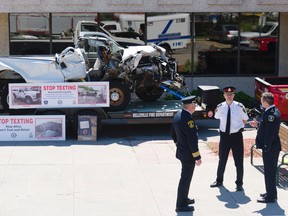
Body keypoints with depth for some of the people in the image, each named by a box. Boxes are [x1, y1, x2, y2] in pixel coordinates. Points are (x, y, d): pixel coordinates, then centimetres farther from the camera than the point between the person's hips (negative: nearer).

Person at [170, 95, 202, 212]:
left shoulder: (177, 115, 3)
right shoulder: (188, 120, -26)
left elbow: (172, 133, 15)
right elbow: (192, 141, -25)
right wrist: (197, 157, -19)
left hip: (181, 151, 10)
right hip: (188, 154, -10)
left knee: (185, 177, 24)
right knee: (185, 179, 1)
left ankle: (183, 198, 39)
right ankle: (181, 205, 11)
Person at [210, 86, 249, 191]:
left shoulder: (240, 107, -12)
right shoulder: (220, 107, -5)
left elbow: (245, 119, 4)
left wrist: (238, 127, 6)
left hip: (236, 135, -2)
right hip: (224, 135, 2)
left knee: (239, 161, 5)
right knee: (222, 160, 15)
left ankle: (239, 183, 18)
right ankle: (219, 180, 32)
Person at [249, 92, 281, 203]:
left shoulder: (271, 114, -23)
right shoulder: (274, 111, 9)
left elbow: (270, 133, -24)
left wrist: (266, 148, -22)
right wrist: (258, 125, 11)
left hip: (270, 148, -10)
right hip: (273, 146, 10)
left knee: (269, 171, -2)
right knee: (271, 170, 19)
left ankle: (271, 196, 6)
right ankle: (271, 193, 31)